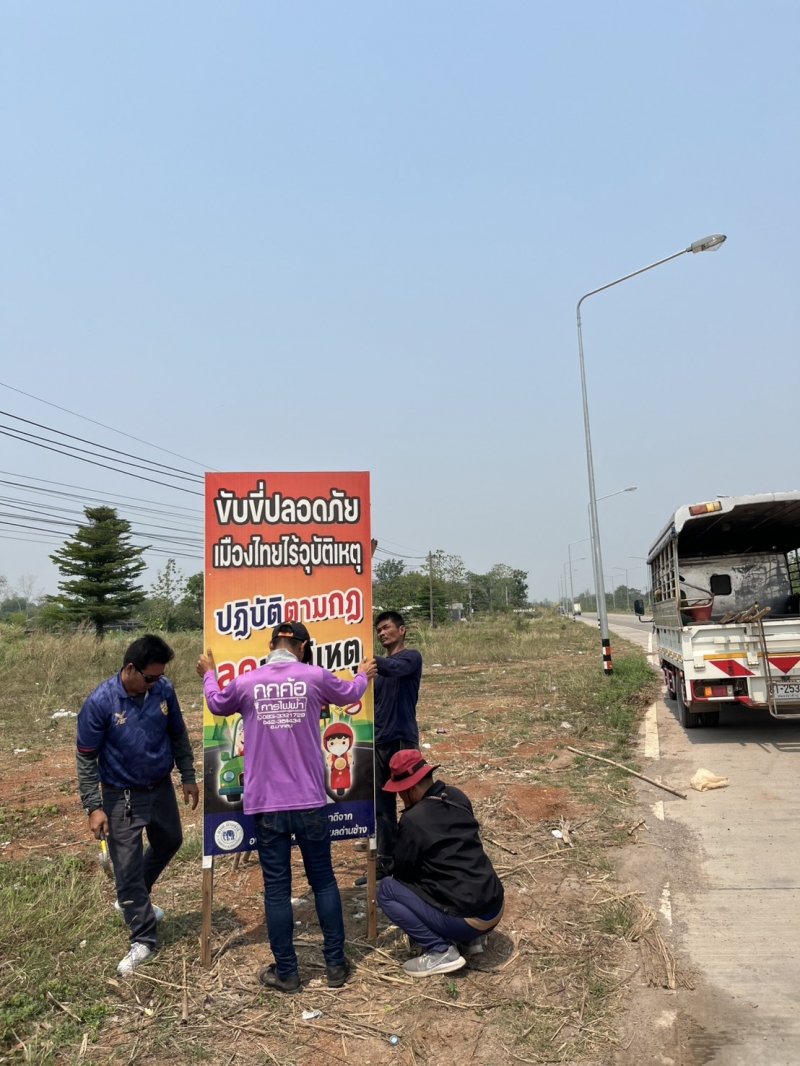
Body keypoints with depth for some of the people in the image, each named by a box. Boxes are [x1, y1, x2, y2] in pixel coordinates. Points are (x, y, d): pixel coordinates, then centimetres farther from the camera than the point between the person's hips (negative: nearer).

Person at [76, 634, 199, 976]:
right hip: (121, 797, -4)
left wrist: (188, 776, 5)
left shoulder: (164, 690, -12)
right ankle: (143, 939, 21)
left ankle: (134, 900, 48)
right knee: (127, 867, 4)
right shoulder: (100, 703, -22)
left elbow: (178, 735, 2)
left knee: (169, 843, 24)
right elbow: (86, 758, -14)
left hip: (161, 788, 5)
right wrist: (93, 807, -15)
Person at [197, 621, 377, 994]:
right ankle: (335, 965, 23)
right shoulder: (315, 676, -6)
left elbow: (217, 704, 19)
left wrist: (208, 674, 38)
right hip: (310, 800, 0)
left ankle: (286, 972, 20)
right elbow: (349, 693, 15)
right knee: (324, 881, 14)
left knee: (276, 888, 9)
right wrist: (364, 674, 37)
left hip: (266, 803, 0)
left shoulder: (245, 683, -4)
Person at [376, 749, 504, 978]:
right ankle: (469, 939, 19)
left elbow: (403, 871, -3)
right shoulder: (458, 797, 4)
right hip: (495, 908, 7)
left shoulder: (413, 820, -17)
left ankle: (441, 952, 0)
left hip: (467, 918, -7)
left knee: (386, 890, 2)